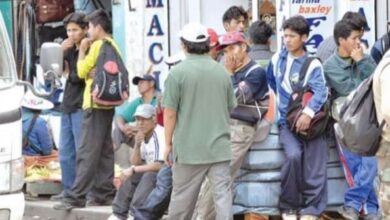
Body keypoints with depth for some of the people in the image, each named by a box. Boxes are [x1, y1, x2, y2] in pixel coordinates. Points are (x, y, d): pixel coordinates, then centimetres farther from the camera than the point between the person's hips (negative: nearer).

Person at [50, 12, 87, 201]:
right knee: (65, 152, 11)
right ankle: (68, 189, 18)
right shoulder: (70, 49, 14)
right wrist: (61, 51, -6)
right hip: (68, 106, 8)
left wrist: (68, 75, -1)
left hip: (82, 106, -8)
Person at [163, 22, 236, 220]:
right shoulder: (222, 72, 4)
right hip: (219, 145, 2)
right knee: (222, 193, 0)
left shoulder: (178, 72, -8)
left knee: (182, 197, 9)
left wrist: (168, 143, 2)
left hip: (189, 147, -2)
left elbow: (170, 112, -7)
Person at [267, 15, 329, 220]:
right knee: (294, 155, -25)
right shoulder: (277, 59, 9)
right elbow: (271, 82, 30)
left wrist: (308, 113, -34)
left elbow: (321, 92, -19)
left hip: (309, 121, -1)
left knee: (315, 163, -14)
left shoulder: (313, 65, -4)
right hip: (287, 121, 1)